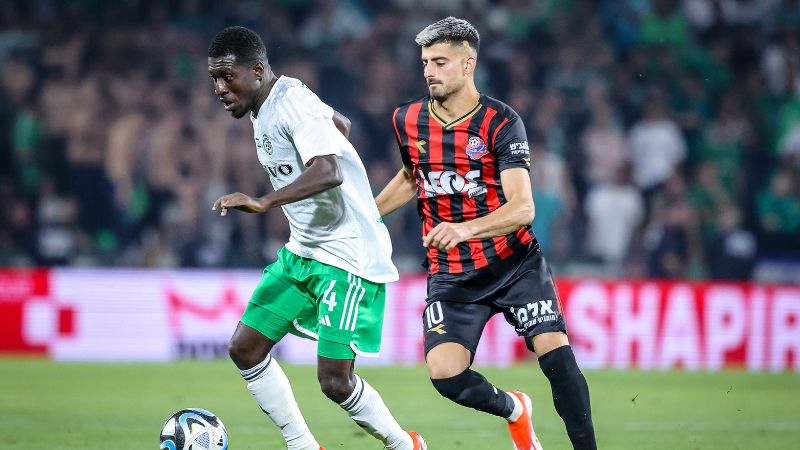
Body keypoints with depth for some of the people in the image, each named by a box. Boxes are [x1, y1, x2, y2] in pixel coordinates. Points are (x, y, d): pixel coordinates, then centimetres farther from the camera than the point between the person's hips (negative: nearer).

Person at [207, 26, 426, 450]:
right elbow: (340, 122, 25)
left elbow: (329, 172, -37)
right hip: (302, 251, 10)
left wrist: (264, 202, -49)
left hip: (349, 259, -10)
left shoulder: (292, 103, -21)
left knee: (334, 380, -12)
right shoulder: (266, 104, 8)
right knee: (245, 348, 3)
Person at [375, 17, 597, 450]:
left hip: (515, 263, -3)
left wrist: (465, 229, -39)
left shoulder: (501, 122, -13)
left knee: (555, 354, -18)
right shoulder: (407, 120, 2)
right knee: (444, 374, -15)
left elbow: (523, 207, -23)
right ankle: (513, 410, 17)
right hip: (451, 275, 3)